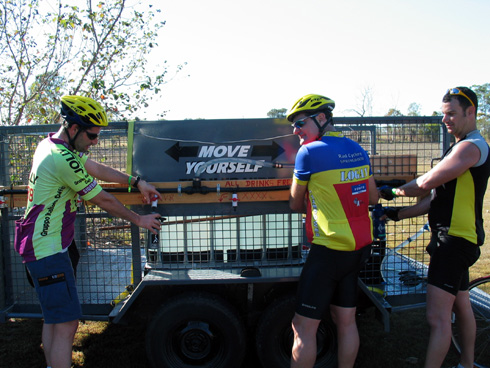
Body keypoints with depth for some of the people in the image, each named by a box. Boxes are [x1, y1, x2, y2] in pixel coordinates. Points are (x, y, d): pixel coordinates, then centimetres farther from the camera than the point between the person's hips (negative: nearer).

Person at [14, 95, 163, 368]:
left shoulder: (51, 143, 7)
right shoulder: (63, 159, -24)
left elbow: (96, 168, 12)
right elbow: (104, 201, -15)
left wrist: (137, 182, 11)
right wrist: (138, 220, -2)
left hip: (41, 245, 11)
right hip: (48, 250, -11)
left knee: (53, 318, 20)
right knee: (67, 324, -7)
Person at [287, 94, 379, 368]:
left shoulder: (308, 152, -12)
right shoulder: (358, 149, 7)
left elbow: (295, 204, -2)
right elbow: (373, 197, 13)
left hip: (330, 250, -8)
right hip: (360, 246, 8)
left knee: (304, 327, 2)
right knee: (347, 321, 17)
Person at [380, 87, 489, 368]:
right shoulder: (464, 147, 18)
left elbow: (426, 183, -22)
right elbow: (437, 197, 16)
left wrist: (393, 192, -6)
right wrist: (398, 214, 9)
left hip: (455, 240, -11)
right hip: (455, 238, 11)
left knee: (438, 317, -11)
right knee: (461, 306, 22)